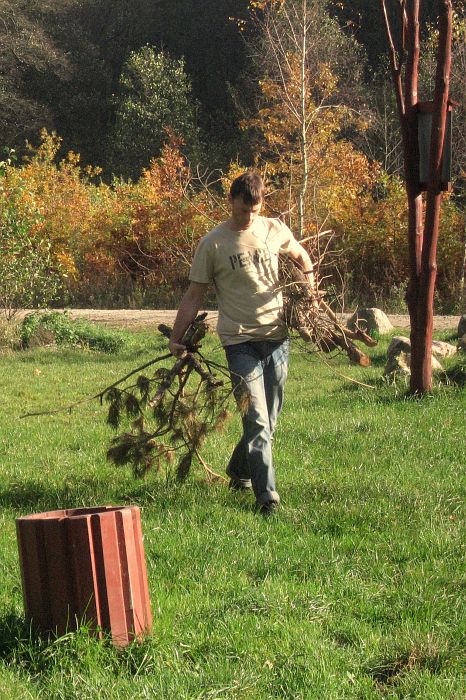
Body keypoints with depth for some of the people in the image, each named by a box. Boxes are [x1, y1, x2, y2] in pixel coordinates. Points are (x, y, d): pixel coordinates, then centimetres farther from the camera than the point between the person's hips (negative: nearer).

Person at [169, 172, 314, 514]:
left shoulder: (275, 230, 6)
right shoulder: (213, 244, -3)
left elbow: (301, 256, 28)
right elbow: (194, 295, 2)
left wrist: (308, 279, 12)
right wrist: (176, 338, 0)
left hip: (276, 336, 4)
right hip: (240, 340, -4)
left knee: (268, 420, 13)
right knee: (257, 421, -13)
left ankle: (239, 472, 37)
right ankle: (266, 494, -14)